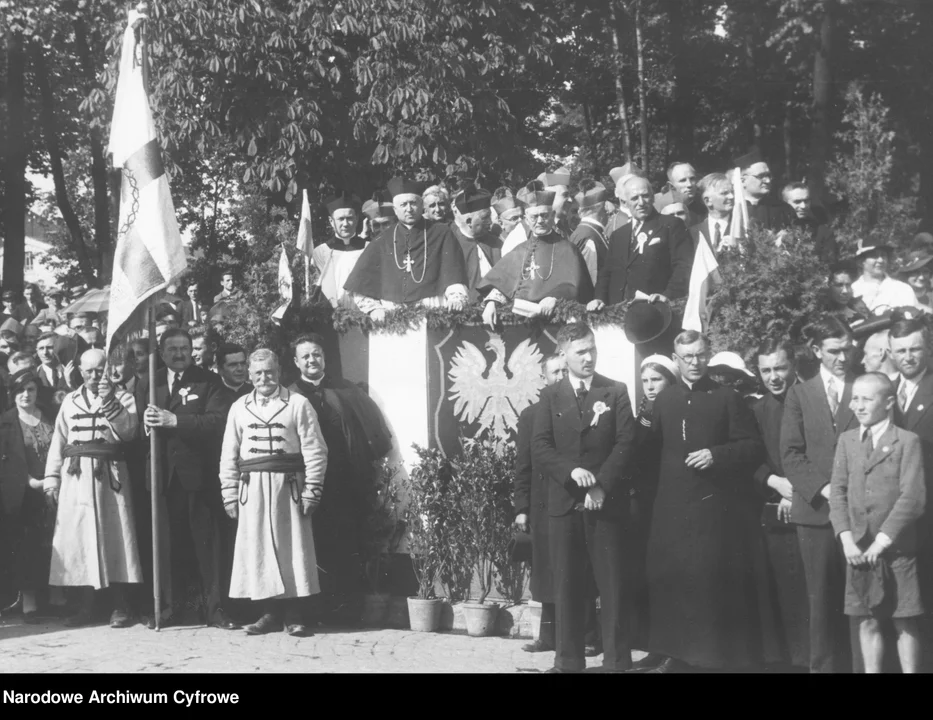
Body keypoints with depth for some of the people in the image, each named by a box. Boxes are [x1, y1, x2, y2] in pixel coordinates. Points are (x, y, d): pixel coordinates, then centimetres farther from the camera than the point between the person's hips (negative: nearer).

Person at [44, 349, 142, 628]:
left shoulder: (122, 398, 8)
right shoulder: (70, 401, 16)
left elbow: (127, 430, -8)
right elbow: (58, 441, 13)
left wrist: (110, 401, -18)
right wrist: (52, 477, 5)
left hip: (109, 474, -2)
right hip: (75, 475, 3)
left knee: (113, 534, -6)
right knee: (77, 537, -1)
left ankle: (120, 606, 0)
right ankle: (86, 605, 7)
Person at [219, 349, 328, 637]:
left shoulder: (297, 404, 3)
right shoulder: (239, 408, 11)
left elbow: (314, 450, -1)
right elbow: (229, 455, 11)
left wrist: (312, 492, -7)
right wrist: (230, 495, 3)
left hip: (288, 484, -2)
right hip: (252, 486, 3)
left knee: (293, 547, -2)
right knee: (257, 548, 1)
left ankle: (293, 615, 3)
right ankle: (270, 613, 8)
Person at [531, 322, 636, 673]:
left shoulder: (616, 392, 4)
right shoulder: (550, 396, 8)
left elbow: (625, 443, -4)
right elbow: (539, 448, 0)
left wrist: (602, 485, -15)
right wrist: (571, 470, -17)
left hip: (606, 502, -1)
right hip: (564, 502, 2)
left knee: (612, 585, 0)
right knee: (567, 586, 5)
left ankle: (617, 661, 5)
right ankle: (568, 660, 12)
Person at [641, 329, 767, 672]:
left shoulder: (728, 398, -1)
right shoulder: (664, 401, 12)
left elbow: (754, 447, -3)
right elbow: (653, 448, 19)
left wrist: (717, 455, -15)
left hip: (715, 506, -4)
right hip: (672, 506, 4)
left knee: (716, 583, -2)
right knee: (671, 580, 7)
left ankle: (724, 655, 7)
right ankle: (676, 655, 19)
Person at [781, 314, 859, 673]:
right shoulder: (799, 394, 10)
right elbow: (791, 453, 4)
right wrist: (822, 488, -8)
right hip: (816, 509, 1)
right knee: (823, 598, 3)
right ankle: (824, 664, 9)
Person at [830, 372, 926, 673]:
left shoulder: (907, 441, -3)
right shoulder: (846, 440, 9)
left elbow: (913, 497, -10)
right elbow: (838, 492, 4)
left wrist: (882, 540, -15)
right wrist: (846, 539, -8)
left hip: (898, 549, -3)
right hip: (858, 550, 3)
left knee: (905, 624, 2)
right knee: (867, 622, 7)